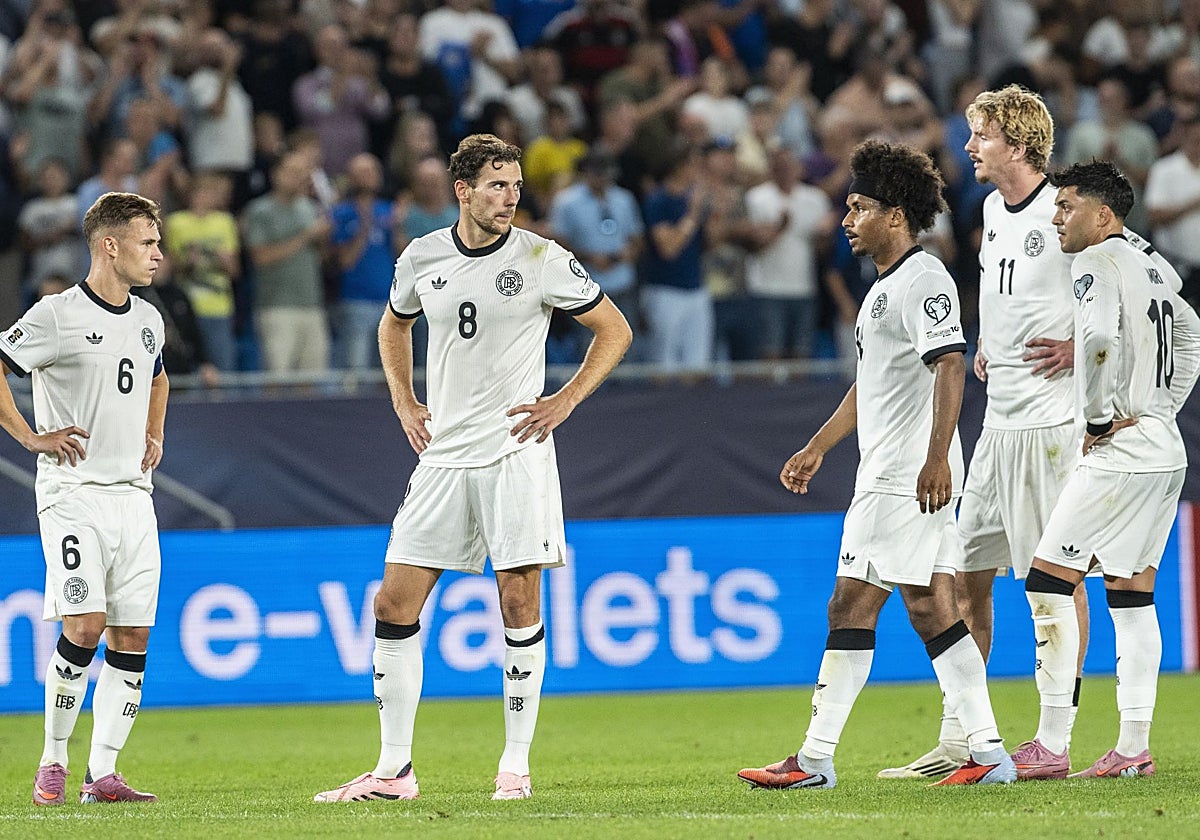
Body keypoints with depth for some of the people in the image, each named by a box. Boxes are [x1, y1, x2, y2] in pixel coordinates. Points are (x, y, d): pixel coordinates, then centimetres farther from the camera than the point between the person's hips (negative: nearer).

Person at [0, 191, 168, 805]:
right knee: (84, 626, -16)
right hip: (74, 494, -7)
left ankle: (103, 774, 6)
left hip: (133, 496, 7)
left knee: (132, 635, 1)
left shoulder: (148, 320, 12)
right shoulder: (57, 316, -9)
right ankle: (52, 764, -1)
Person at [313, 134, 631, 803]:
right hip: (443, 450, 4)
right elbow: (395, 324, 25)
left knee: (520, 604, -6)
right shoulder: (422, 258, 5)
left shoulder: (541, 259, -5)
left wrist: (566, 401, -5)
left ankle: (516, 766, 4)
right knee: (394, 605, -1)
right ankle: (394, 769, 6)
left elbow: (615, 329, 3)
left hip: (516, 452, -4)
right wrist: (404, 402, 14)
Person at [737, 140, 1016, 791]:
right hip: (886, 473, 10)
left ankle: (815, 759, -7)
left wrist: (936, 457, -28)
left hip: (908, 477, -10)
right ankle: (988, 753, 5)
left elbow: (950, 366, -21)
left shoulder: (923, 279, -11)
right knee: (930, 609, 7)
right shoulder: (886, 286, 21)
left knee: (850, 607, -9)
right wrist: (817, 448, 28)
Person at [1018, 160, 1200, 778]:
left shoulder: (1096, 263, -10)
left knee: (1048, 582, -7)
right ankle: (1135, 746, 6)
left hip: (1120, 450, -9)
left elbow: (1101, 338, -28)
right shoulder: (1144, 265, 18)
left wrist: (1101, 417, -18)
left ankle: (1052, 743, -10)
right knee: (1131, 595, 10)